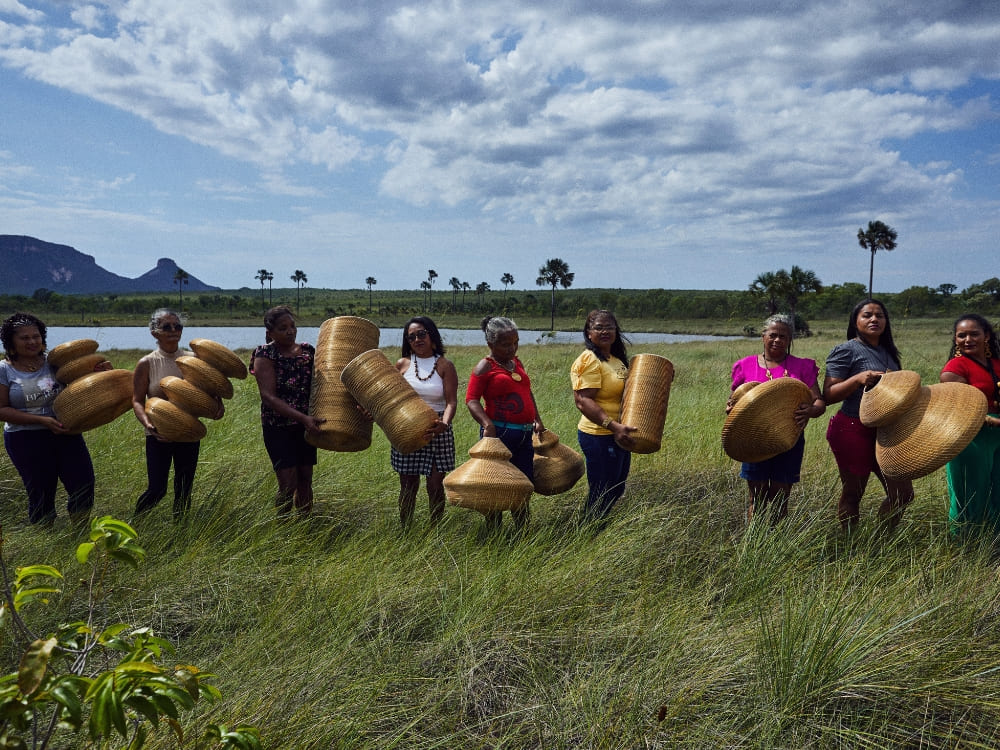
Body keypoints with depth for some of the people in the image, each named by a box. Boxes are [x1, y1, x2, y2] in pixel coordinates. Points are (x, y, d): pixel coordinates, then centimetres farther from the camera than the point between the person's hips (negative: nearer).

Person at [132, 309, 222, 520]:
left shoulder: (192, 360, 3)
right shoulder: (146, 364, -4)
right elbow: (137, 400, -6)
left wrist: (218, 402, -14)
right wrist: (147, 423, -25)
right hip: (159, 435, -3)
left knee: (184, 489, 10)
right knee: (156, 489, -5)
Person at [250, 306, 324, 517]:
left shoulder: (308, 351, 4)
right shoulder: (265, 355, -10)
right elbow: (269, 397, -19)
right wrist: (303, 418, -29)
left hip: (306, 427, 5)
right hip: (278, 427, -5)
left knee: (305, 480, 10)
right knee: (288, 485, -7)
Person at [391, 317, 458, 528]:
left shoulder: (445, 366, -2)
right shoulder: (402, 364, 5)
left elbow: (451, 401, -9)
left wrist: (444, 423, -28)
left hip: (437, 431, -1)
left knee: (436, 485, 2)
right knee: (408, 485, 8)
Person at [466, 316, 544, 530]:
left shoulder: (516, 362, 15)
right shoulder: (485, 367, -8)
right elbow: (472, 399, -15)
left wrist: (537, 420, 19)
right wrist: (487, 424, -28)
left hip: (524, 434, 8)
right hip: (499, 433, -8)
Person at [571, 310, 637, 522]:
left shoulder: (616, 359, 12)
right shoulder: (588, 361, -16)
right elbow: (582, 401, -24)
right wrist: (614, 426, -31)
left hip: (618, 436, 10)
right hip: (600, 437, -10)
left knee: (616, 491, 18)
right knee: (602, 496, -2)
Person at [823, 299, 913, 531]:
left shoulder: (887, 352, 13)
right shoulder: (846, 350, -9)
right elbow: (828, 395, -15)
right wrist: (858, 379, -26)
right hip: (853, 431, -7)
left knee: (903, 493, 9)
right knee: (852, 494, 3)